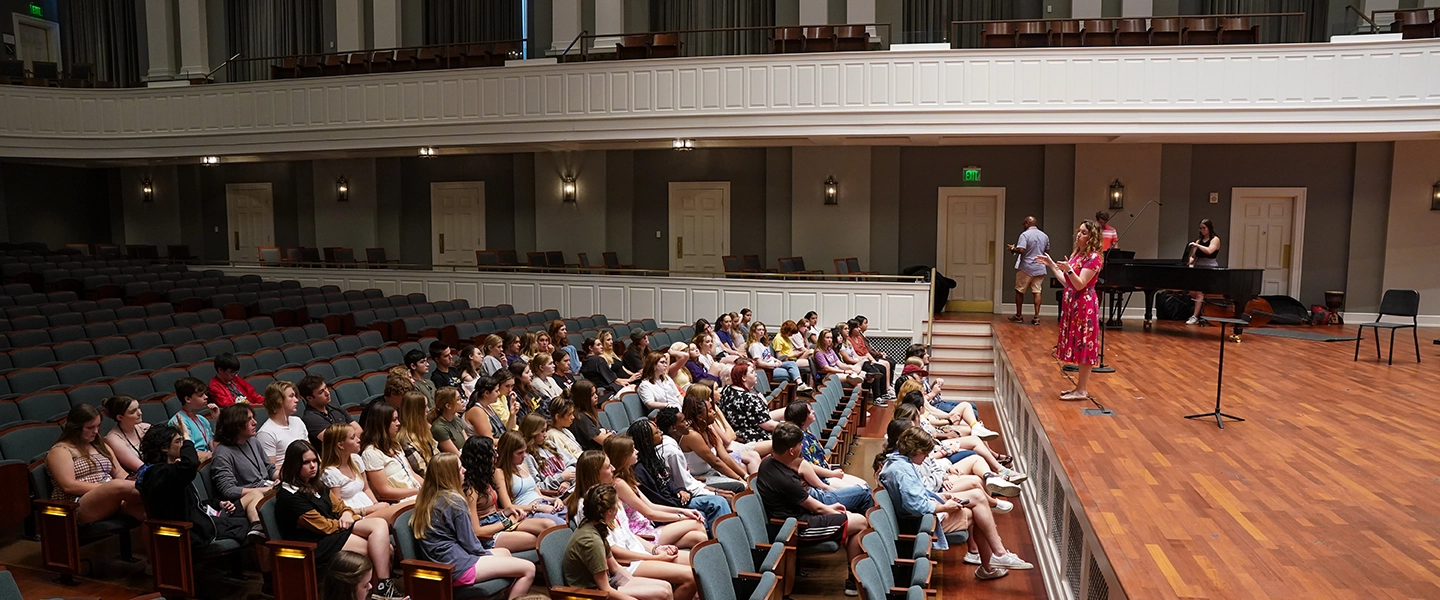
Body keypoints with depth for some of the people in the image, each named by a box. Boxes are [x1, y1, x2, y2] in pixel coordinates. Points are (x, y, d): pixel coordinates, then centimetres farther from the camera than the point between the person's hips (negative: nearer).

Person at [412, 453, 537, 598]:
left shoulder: (428, 497, 8)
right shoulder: (454, 500, -16)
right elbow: (469, 543, -12)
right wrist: (488, 555, 5)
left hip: (442, 562, 10)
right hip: (457, 566, -10)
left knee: (504, 552, 28)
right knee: (529, 569, -10)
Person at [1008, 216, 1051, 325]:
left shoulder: (1025, 235, -12)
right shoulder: (1044, 236, 7)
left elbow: (1021, 250, -22)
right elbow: (1047, 251, 15)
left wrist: (1012, 248, -4)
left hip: (1026, 268, -5)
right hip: (1040, 268, 5)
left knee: (1020, 291, 9)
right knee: (1037, 292, 4)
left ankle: (1018, 316, 16)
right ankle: (1036, 317, -2)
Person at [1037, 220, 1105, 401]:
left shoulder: (1094, 257, -13)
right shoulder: (1076, 254, 13)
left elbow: (1080, 284, -20)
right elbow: (1066, 282, 17)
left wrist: (1068, 269, -35)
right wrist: (1052, 265, 19)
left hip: (1084, 306, -9)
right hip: (1072, 304, 9)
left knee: (1084, 346, -3)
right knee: (1078, 346, 13)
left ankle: (1082, 391, 2)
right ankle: (1081, 386, 21)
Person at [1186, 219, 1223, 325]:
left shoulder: (1215, 239, -1)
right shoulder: (1199, 240, 16)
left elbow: (1209, 251, -20)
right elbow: (1193, 255, 13)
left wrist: (1196, 245, -18)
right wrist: (1191, 263, -6)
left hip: (1209, 269, -6)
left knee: (1199, 292, -14)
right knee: (1192, 292, -2)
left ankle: (1195, 317, -14)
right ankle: (1204, 304, 23)